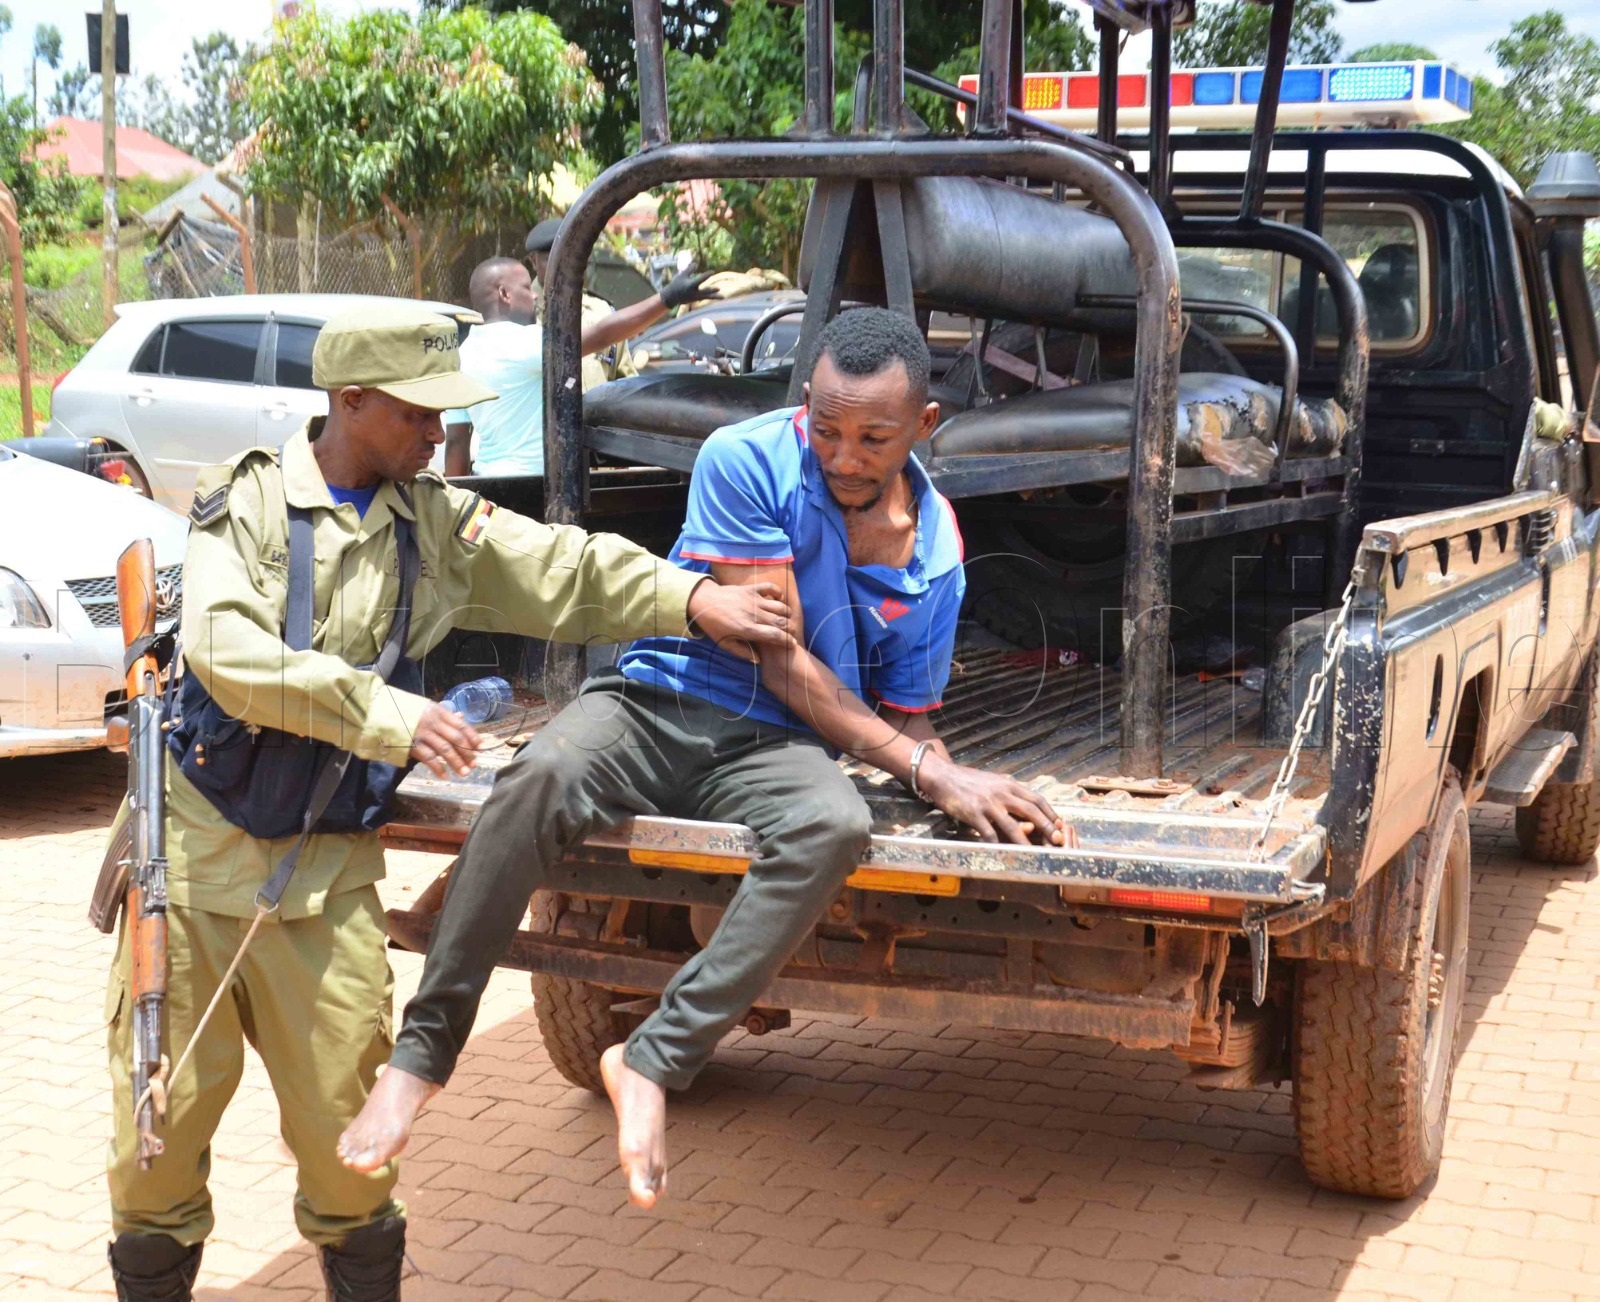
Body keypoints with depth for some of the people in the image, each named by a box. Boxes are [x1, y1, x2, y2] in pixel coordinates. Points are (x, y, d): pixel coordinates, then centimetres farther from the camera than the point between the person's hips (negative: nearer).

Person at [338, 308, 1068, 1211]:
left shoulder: (935, 553, 3)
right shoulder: (747, 462, -10)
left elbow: (902, 715, 13)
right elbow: (780, 659, -13)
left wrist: (955, 780, -11)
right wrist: (928, 772, -16)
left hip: (773, 748, 2)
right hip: (657, 704, -1)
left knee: (836, 826, -36)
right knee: (537, 779, -35)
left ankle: (656, 1060, -31)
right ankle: (424, 1051, -23)